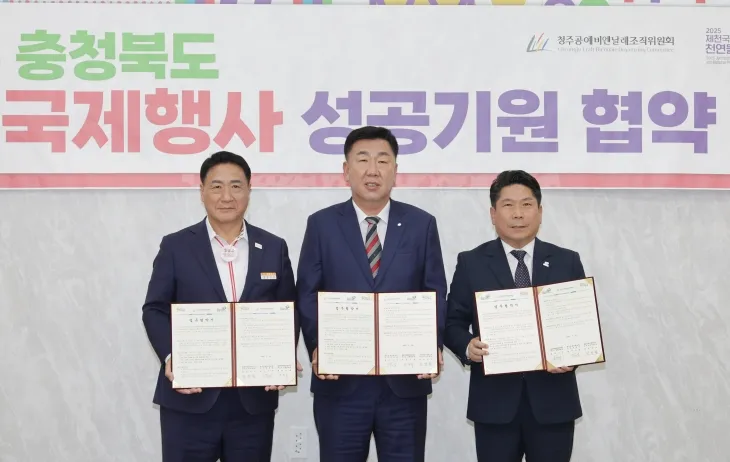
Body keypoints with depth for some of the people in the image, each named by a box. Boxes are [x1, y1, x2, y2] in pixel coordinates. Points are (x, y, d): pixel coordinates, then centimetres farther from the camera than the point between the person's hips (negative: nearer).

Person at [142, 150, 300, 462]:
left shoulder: (274, 248, 8)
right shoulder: (175, 247, 3)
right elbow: (155, 310, 0)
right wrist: (170, 357, -17)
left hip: (254, 398, 2)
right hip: (189, 399, -2)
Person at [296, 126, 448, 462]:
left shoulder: (421, 224, 6)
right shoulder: (321, 224, 4)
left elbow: (435, 294, 4)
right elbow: (307, 295, 1)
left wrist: (434, 347, -11)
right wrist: (317, 348, -13)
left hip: (405, 379, 1)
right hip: (340, 380, 0)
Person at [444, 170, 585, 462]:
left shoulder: (567, 262, 7)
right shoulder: (470, 263, 5)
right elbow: (453, 322, 4)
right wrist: (468, 347, -18)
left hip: (553, 401, 1)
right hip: (494, 402, -1)